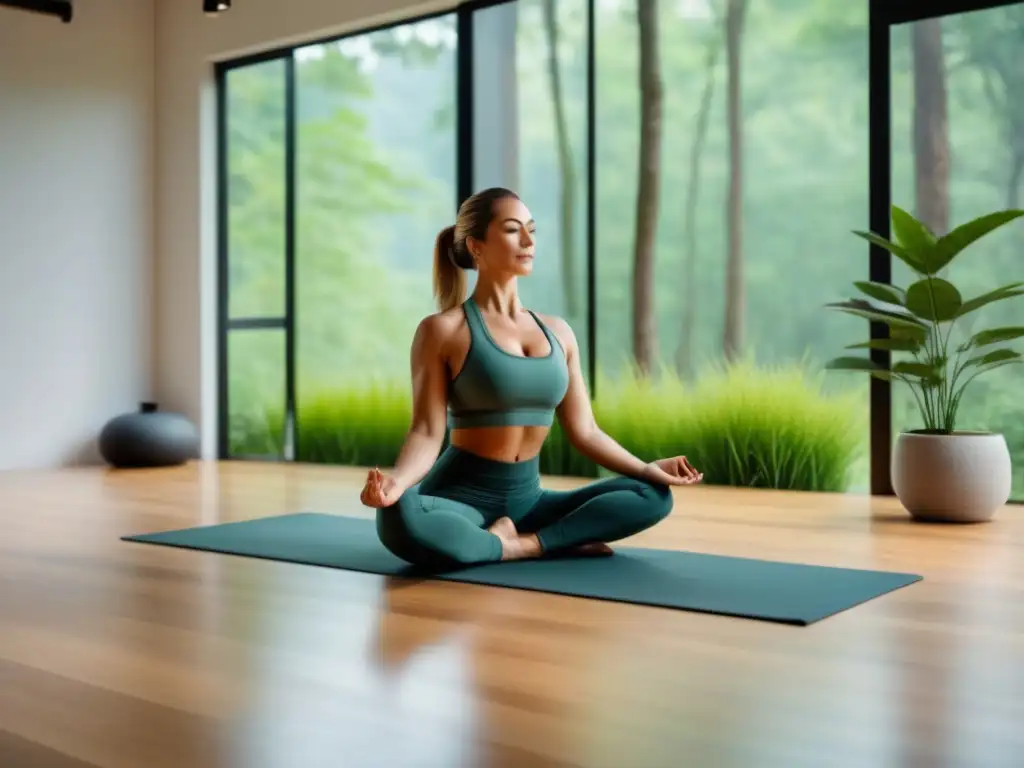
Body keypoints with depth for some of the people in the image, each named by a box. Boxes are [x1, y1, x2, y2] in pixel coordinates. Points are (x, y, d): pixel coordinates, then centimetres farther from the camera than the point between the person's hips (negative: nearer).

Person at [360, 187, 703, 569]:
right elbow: (427, 433, -12)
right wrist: (396, 481, -31)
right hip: (458, 497, -5)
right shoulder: (442, 329, -6)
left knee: (652, 496, -11)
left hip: (526, 500, 5)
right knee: (399, 518, -40)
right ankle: (554, 543, -21)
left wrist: (646, 468, 1)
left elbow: (584, 431, 12)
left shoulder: (558, 332, 10)